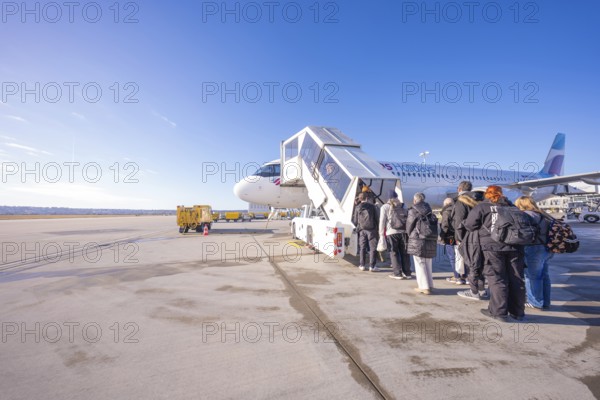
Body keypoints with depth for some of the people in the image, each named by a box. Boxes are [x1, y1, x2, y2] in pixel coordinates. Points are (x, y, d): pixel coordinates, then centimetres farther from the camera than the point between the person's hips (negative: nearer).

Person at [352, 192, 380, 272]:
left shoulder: (357, 208, 3)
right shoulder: (372, 206, -1)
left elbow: (355, 221, 4)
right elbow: (377, 218, -1)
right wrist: (378, 229, 7)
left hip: (362, 230, 2)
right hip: (371, 230, -2)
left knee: (362, 248, 10)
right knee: (372, 248, 2)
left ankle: (362, 265, 14)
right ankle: (372, 266, 1)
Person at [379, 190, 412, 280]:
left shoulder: (385, 207, 6)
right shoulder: (402, 206, 16)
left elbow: (382, 221, 0)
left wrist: (381, 234, 1)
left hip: (391, 233, -3)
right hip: (403, 232, 3)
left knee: (394, 253, 5)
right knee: (404, 253, 10)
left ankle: (397, 273, 4)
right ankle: (407, 273, 15)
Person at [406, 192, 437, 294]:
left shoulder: (413, 211, -7)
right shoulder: (429, 211, 10)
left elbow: (409, 227, -2)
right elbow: (435, 226, 12)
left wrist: (410, 235, 16)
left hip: (418, 241, -6)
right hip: (431, 240, 6)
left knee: (420, 264, 3)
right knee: (428, 264, 17)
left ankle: (424, 287, 4)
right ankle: (429, 285, 25)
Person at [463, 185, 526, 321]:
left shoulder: (481, 207, 5)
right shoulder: (511, 206, 19)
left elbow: (469, 225, 2)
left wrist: (482, 228, 21)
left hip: (493, 246, -4)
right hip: (514, 246, 4)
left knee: (497, 280, 1)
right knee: (516, 279, 11)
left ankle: (499, 312, 4)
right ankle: (517, 311, 20)